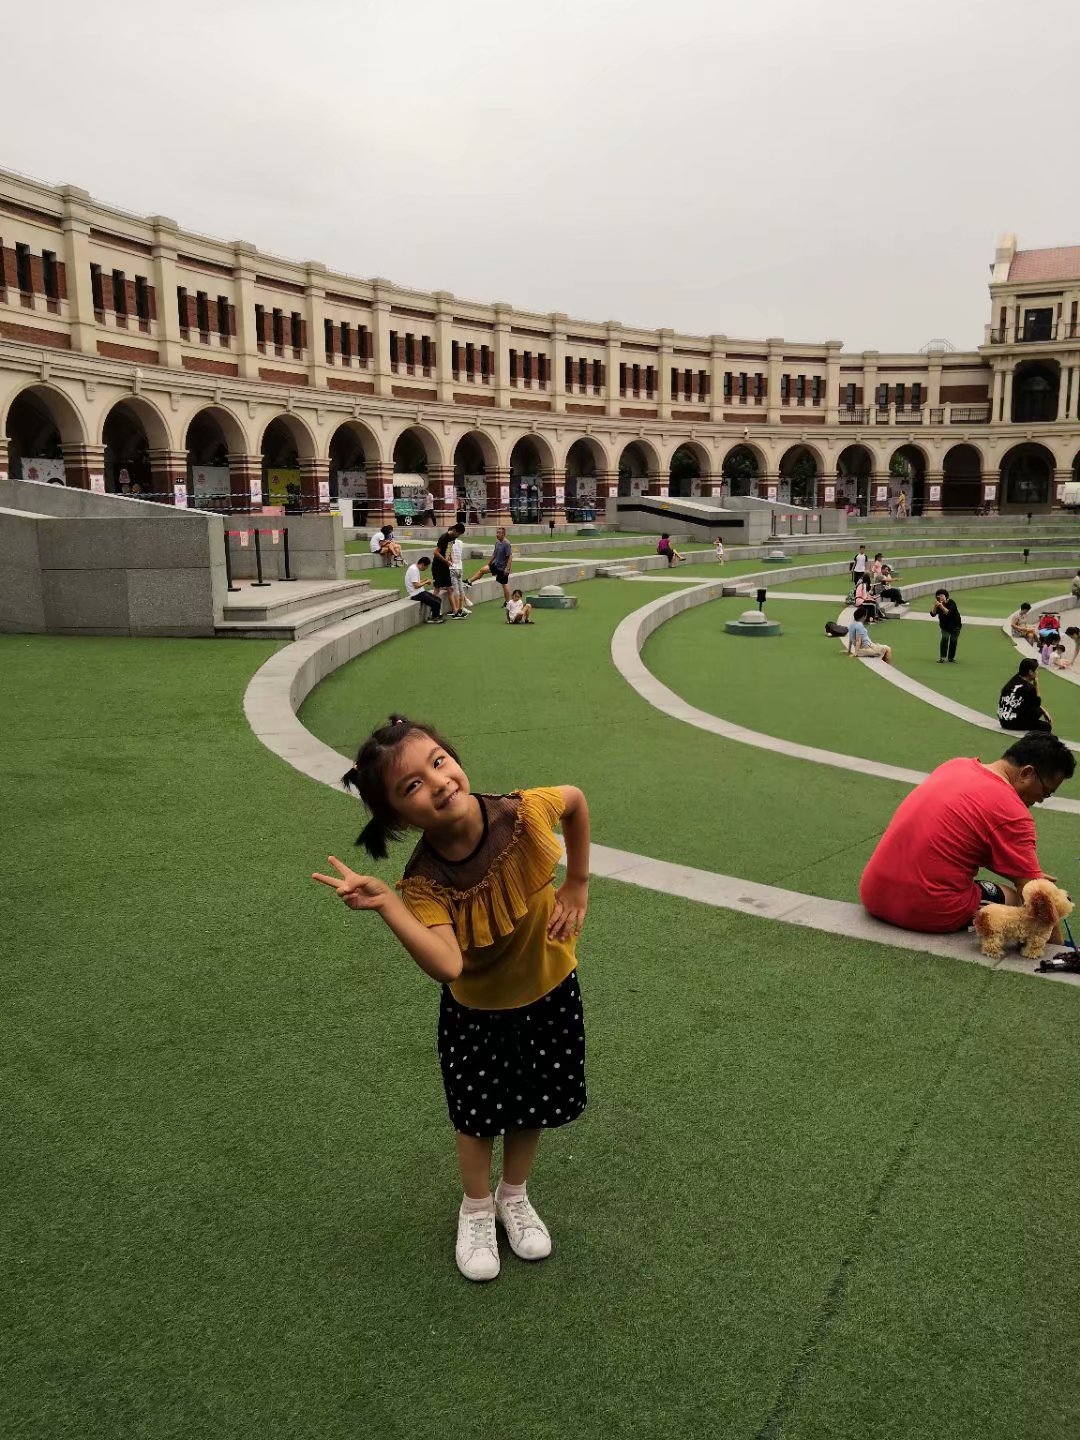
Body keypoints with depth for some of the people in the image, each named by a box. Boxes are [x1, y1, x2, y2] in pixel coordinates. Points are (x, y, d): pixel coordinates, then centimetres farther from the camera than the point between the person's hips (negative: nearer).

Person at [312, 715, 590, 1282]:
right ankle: (476, 1211, 49)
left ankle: (514, 1196, 52)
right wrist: (384, 903, -49)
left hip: (551, 992, 2)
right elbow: (448, 967, -44)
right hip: (478, 1013, -2)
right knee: (479, 1117, 18)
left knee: (535, 1107, 21)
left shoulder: (522, 813, -29)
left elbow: (575, 798, -7)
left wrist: (577, 884, -5)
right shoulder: (426, 882, -32)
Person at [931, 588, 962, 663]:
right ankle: (942, 657, -16)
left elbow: (948, 612, -38)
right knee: (945, 638, -18)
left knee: (953, 640, -3)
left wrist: (941, 606, -47)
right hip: (945, 626, 2)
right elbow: (933, 614, -22)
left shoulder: (951, 603, -22)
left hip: (955, 626, -2)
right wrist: (935, 605, -34)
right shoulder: (938, 605, -11)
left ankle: (951, 658, 15)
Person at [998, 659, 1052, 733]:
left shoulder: (1014, 681, 9)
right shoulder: (1028, 688, -15)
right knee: (1047, 726, -2)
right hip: (1014, 722, -8)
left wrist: (1044, 712, 17)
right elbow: (1038, 703, 4)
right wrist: (1036, 684, 1)